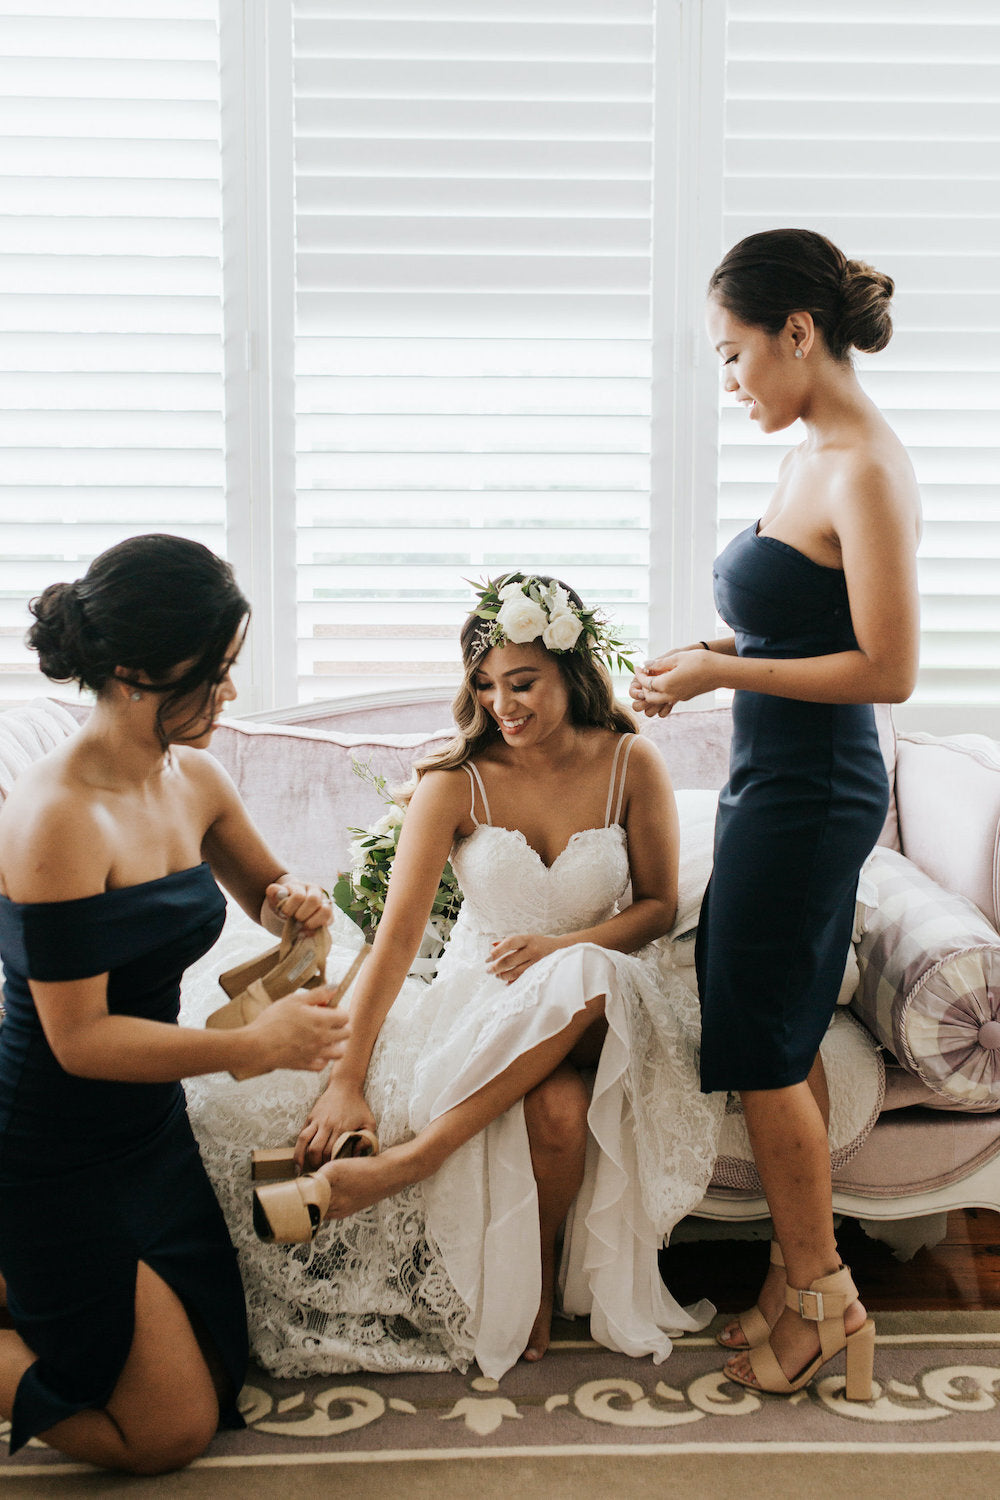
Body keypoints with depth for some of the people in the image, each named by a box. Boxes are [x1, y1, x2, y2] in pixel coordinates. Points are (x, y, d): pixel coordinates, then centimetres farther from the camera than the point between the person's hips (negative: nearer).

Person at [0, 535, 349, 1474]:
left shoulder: (193, 778, -2)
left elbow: (263, 886, 17)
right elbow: (79, 1037, -24)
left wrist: (294, 898, -6)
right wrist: (252, 1046, -31)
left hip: (150, 1126, 8)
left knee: (217, 1383, 17)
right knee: (170, 1433, 1)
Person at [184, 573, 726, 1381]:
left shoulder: (632, 765, -7)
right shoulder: (457, 780, -10)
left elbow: (658, 906, 1)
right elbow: (398, 936, -15)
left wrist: (562, 945, -19)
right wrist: (348, 1078, -23)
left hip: (605, 995, 1)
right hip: (484, 990, -1)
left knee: (581, 981, -38)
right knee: (557, 1110, -35)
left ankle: (406, 1159, -30)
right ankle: (523, 1302, -11)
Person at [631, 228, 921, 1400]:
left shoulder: (866, 470, -17)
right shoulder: (812, 457, 11)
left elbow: (888, 669, -20)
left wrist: (726, 671, -18)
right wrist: (712, 662, 6)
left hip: (809, 792, -10)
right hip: (779, 784, 10)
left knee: (763, 1050, 2)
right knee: (783, 1043, 16)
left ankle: (821, 1299, 20)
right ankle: (805, 1279, 31)